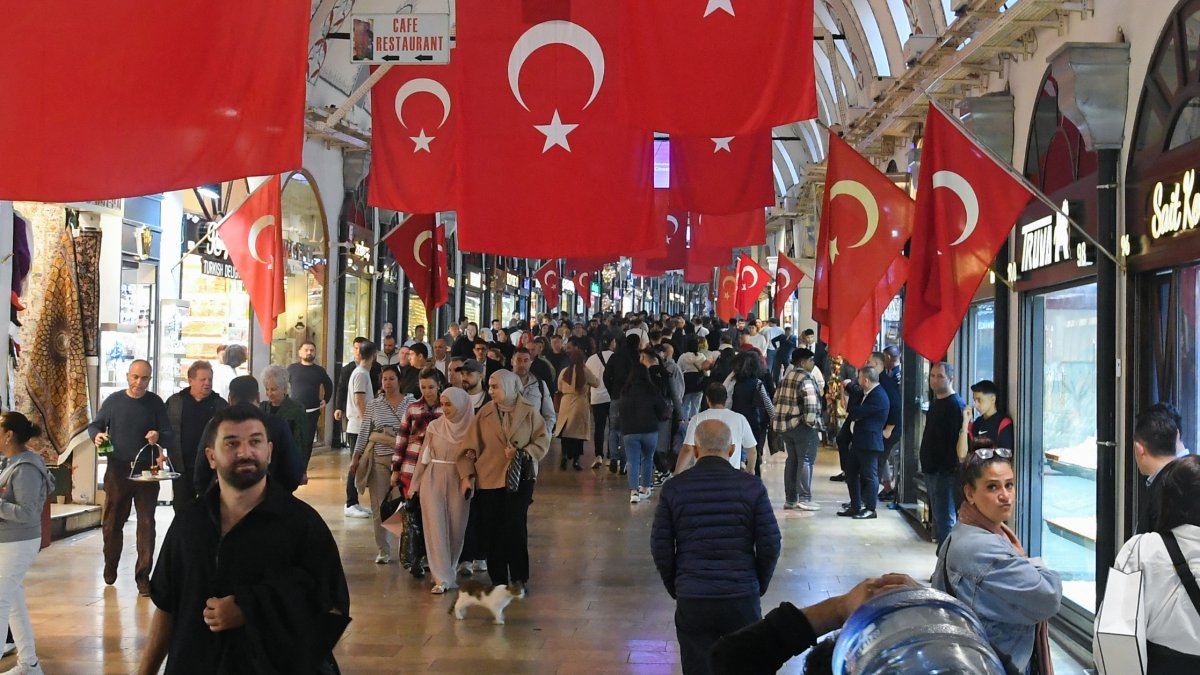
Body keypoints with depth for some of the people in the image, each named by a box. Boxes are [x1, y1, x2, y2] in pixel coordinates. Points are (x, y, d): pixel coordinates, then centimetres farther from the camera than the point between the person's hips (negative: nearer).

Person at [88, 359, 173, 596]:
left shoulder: (155, 403, 1)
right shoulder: (114, 400, 3)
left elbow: (171, 435, 1)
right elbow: (94, 425, 11)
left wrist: (159, 437, -22)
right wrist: (96, 435, -13)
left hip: (147, 472, -1)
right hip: (117, 471, 1)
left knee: (147, 524, -2)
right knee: (112, 523, 9)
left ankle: (143, 576, 4)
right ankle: (110, 566, 32)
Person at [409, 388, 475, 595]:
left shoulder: (472, 428, -2)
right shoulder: (434, 426, 2)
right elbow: (424, 457, 8)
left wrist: (468, 478, -17)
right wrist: (415, 484, 10)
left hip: (459, 482, 0)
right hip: (433, 480, 1)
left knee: (456, 529, 4)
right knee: (436, 527, -5)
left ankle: (446, 572, 23)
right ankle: (442, 579, -5)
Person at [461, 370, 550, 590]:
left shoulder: (529, 412, -2)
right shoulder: (485, 413, 2)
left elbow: (543, 441, -2)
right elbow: (471, 446, 2)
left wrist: (522, 453, -17)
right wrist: (467, 474, -3)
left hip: (520, 478, -2)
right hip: (489, 479, 2)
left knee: (515, 527, -7)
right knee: (491, 531, 4)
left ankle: (519, 578, 9)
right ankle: (498, 580, 15)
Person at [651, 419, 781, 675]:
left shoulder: (674, 488, -2)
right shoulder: (752, 487, -3)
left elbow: (660, 548, 0)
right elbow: (770, 546, -3)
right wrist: (760, 586, 13)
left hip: (692, 599, 0)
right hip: (743, 597, 0)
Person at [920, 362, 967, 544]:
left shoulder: (956, 405, -15)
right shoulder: (935, 402, 16)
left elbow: (956, 440, -21)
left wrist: (948, 467, -24)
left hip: (945, 471, -10)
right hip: (932, 468, 10)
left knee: (944, 517, -7)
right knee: (937, 514, 16)